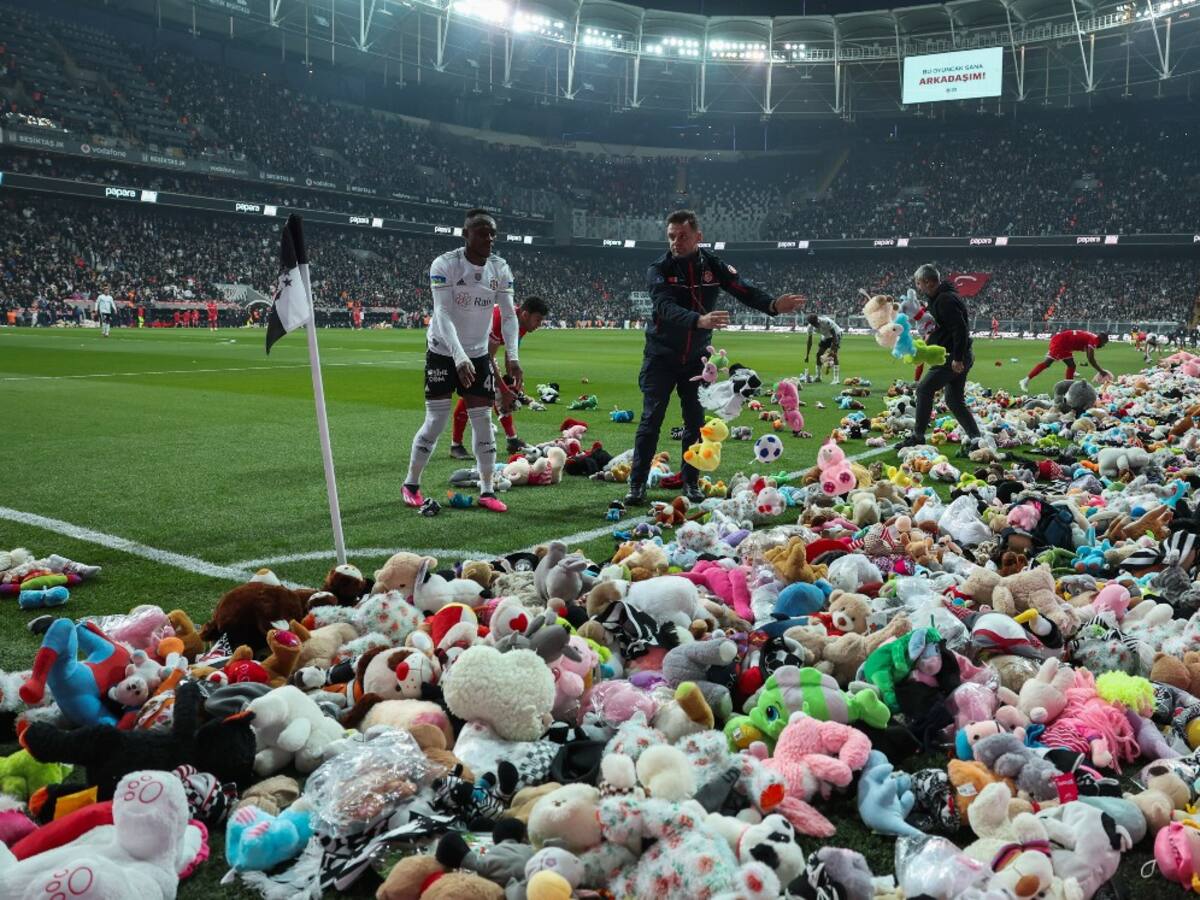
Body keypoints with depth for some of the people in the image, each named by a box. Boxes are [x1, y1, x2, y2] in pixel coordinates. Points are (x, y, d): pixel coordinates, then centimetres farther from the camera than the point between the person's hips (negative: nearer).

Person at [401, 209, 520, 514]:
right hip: (443, 352, -4)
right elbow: (443, 314, -29)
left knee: (483, 420, 1)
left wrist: (512, 356, -25)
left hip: (478, 354, 4)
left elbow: (509, 316, -9)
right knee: (436, 421, -3)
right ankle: (410, 484, 15)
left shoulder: (500, 269, -5)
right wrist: (460, 357, -41)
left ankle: (487, 491, 9)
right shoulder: (444, 265, -19)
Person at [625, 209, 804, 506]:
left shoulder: (713, 266, -5)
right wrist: (700, 320, -49)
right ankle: (637, 484, 2)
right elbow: (666, 308, -31)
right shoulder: (659, 270, -15)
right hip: (661, 357, -3)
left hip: (696, 358, 3)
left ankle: (691, 482, 17)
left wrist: (773, 305, -35)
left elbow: (744, 290, -14)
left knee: (695, 422, 5)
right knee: (651, 420, -4)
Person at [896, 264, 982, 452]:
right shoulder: (939, 297, 15)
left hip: (952, 357, -11)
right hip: (958, 357, 11)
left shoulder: (945, 300, -17)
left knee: (924, 389, -8)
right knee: (954, 400, 13)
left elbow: (960, 329, -24)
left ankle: (918, 436, -5)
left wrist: (957, 358, -25)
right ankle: (975, 438, 13)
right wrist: (932, 336, 16)